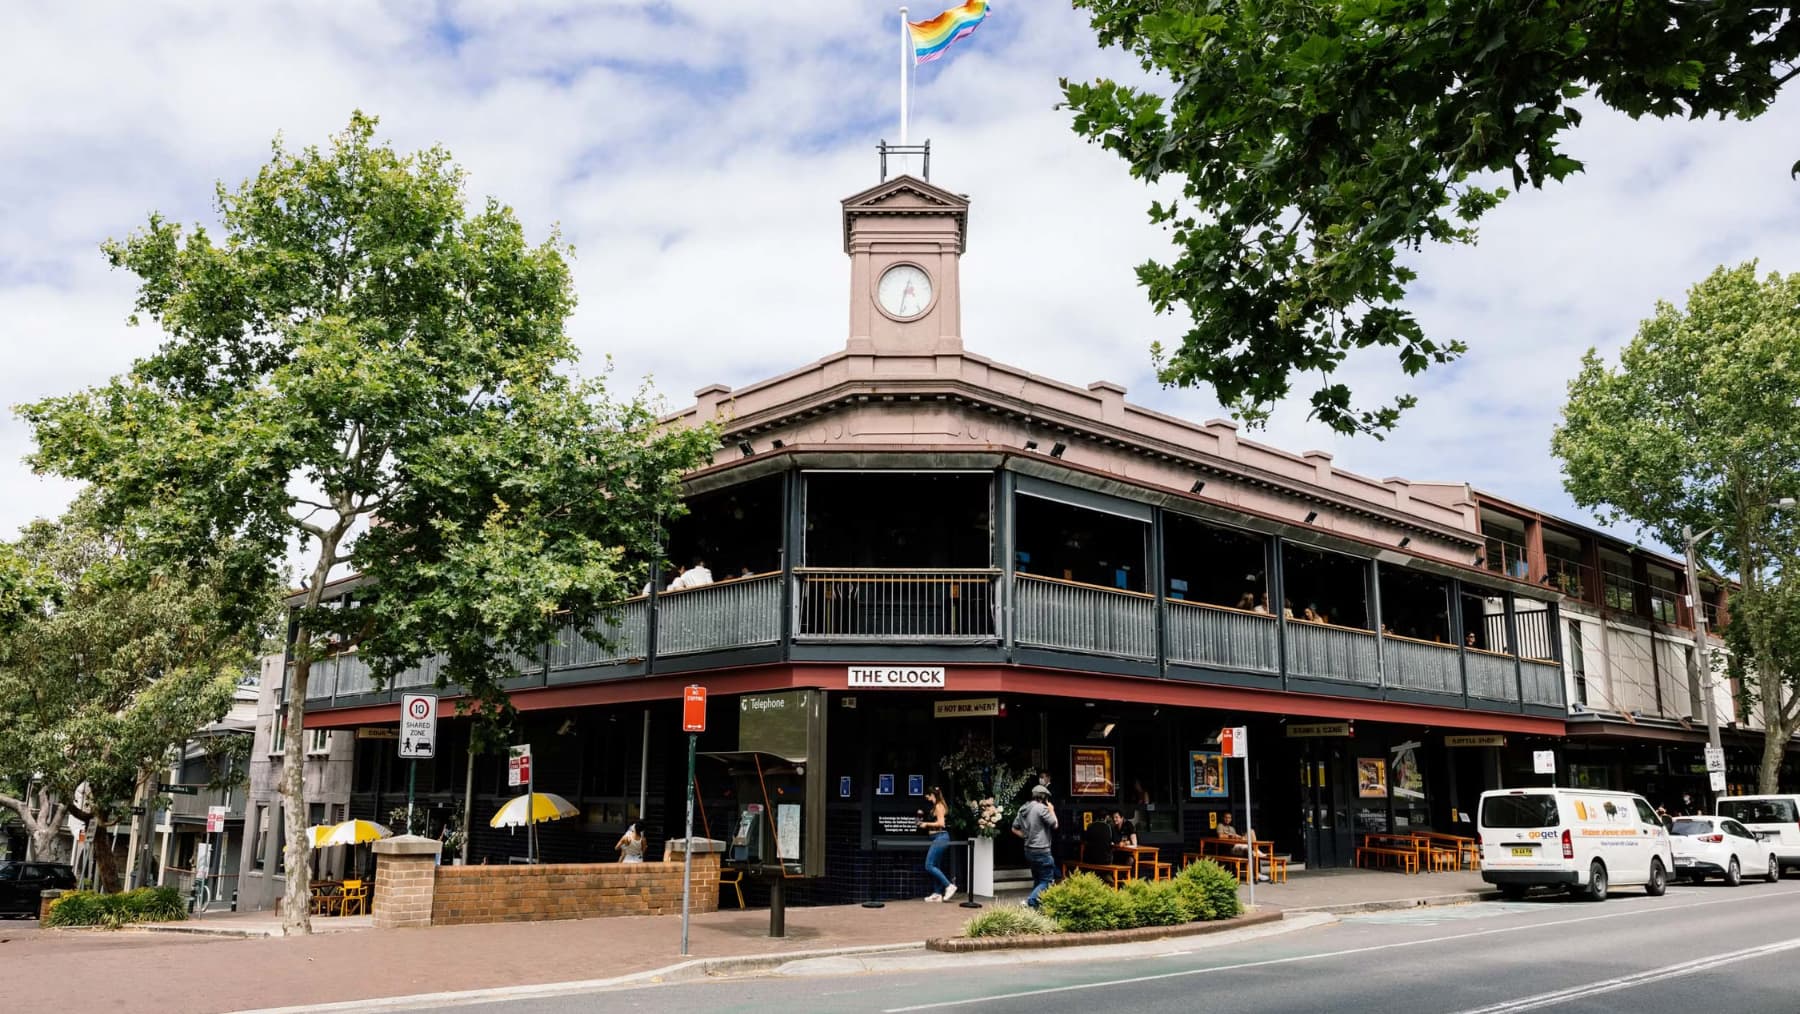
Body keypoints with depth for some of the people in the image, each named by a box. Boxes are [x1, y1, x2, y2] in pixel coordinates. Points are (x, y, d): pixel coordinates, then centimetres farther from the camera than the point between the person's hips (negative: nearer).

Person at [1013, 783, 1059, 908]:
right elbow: (1054, 825, -8)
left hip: (1029, 850, 9)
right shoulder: (1041, 808, -15)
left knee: (1037, 879, 20)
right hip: (1041, 850, -8)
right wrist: (1052, 810, 5)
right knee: (1047, 880, -3)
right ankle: (1030, 901, -18)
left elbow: (1014, 829, 14)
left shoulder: (1023, 809, 9)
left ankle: (1035, 903, 21)